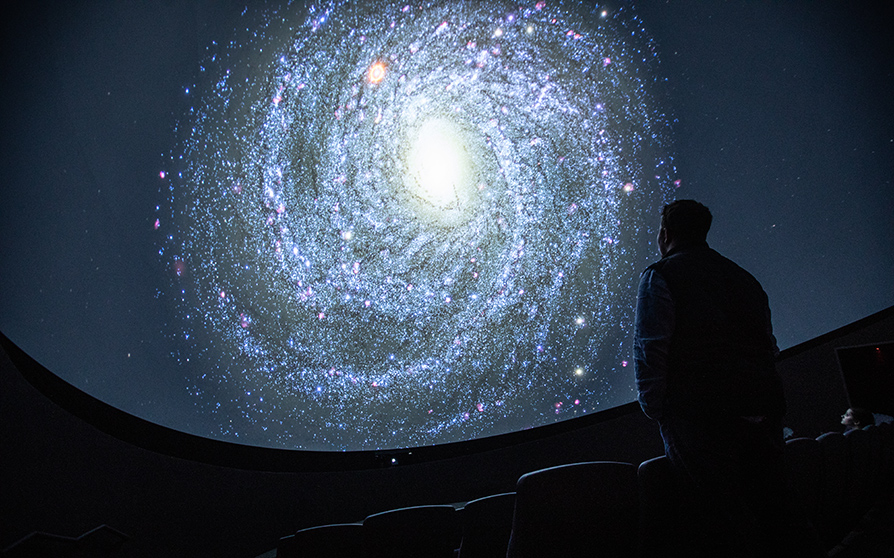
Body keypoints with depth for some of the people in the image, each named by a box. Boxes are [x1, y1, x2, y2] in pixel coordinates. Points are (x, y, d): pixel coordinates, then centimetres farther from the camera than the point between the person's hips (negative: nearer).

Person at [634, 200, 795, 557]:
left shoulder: (660, 275, 3)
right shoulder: (746, 279, 23)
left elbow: (649, 350, -7)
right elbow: (769, 348, 20)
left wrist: (656, 412, -3)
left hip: (700, 417, -6)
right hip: (763, 416, 6)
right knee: (765, 526, 10)